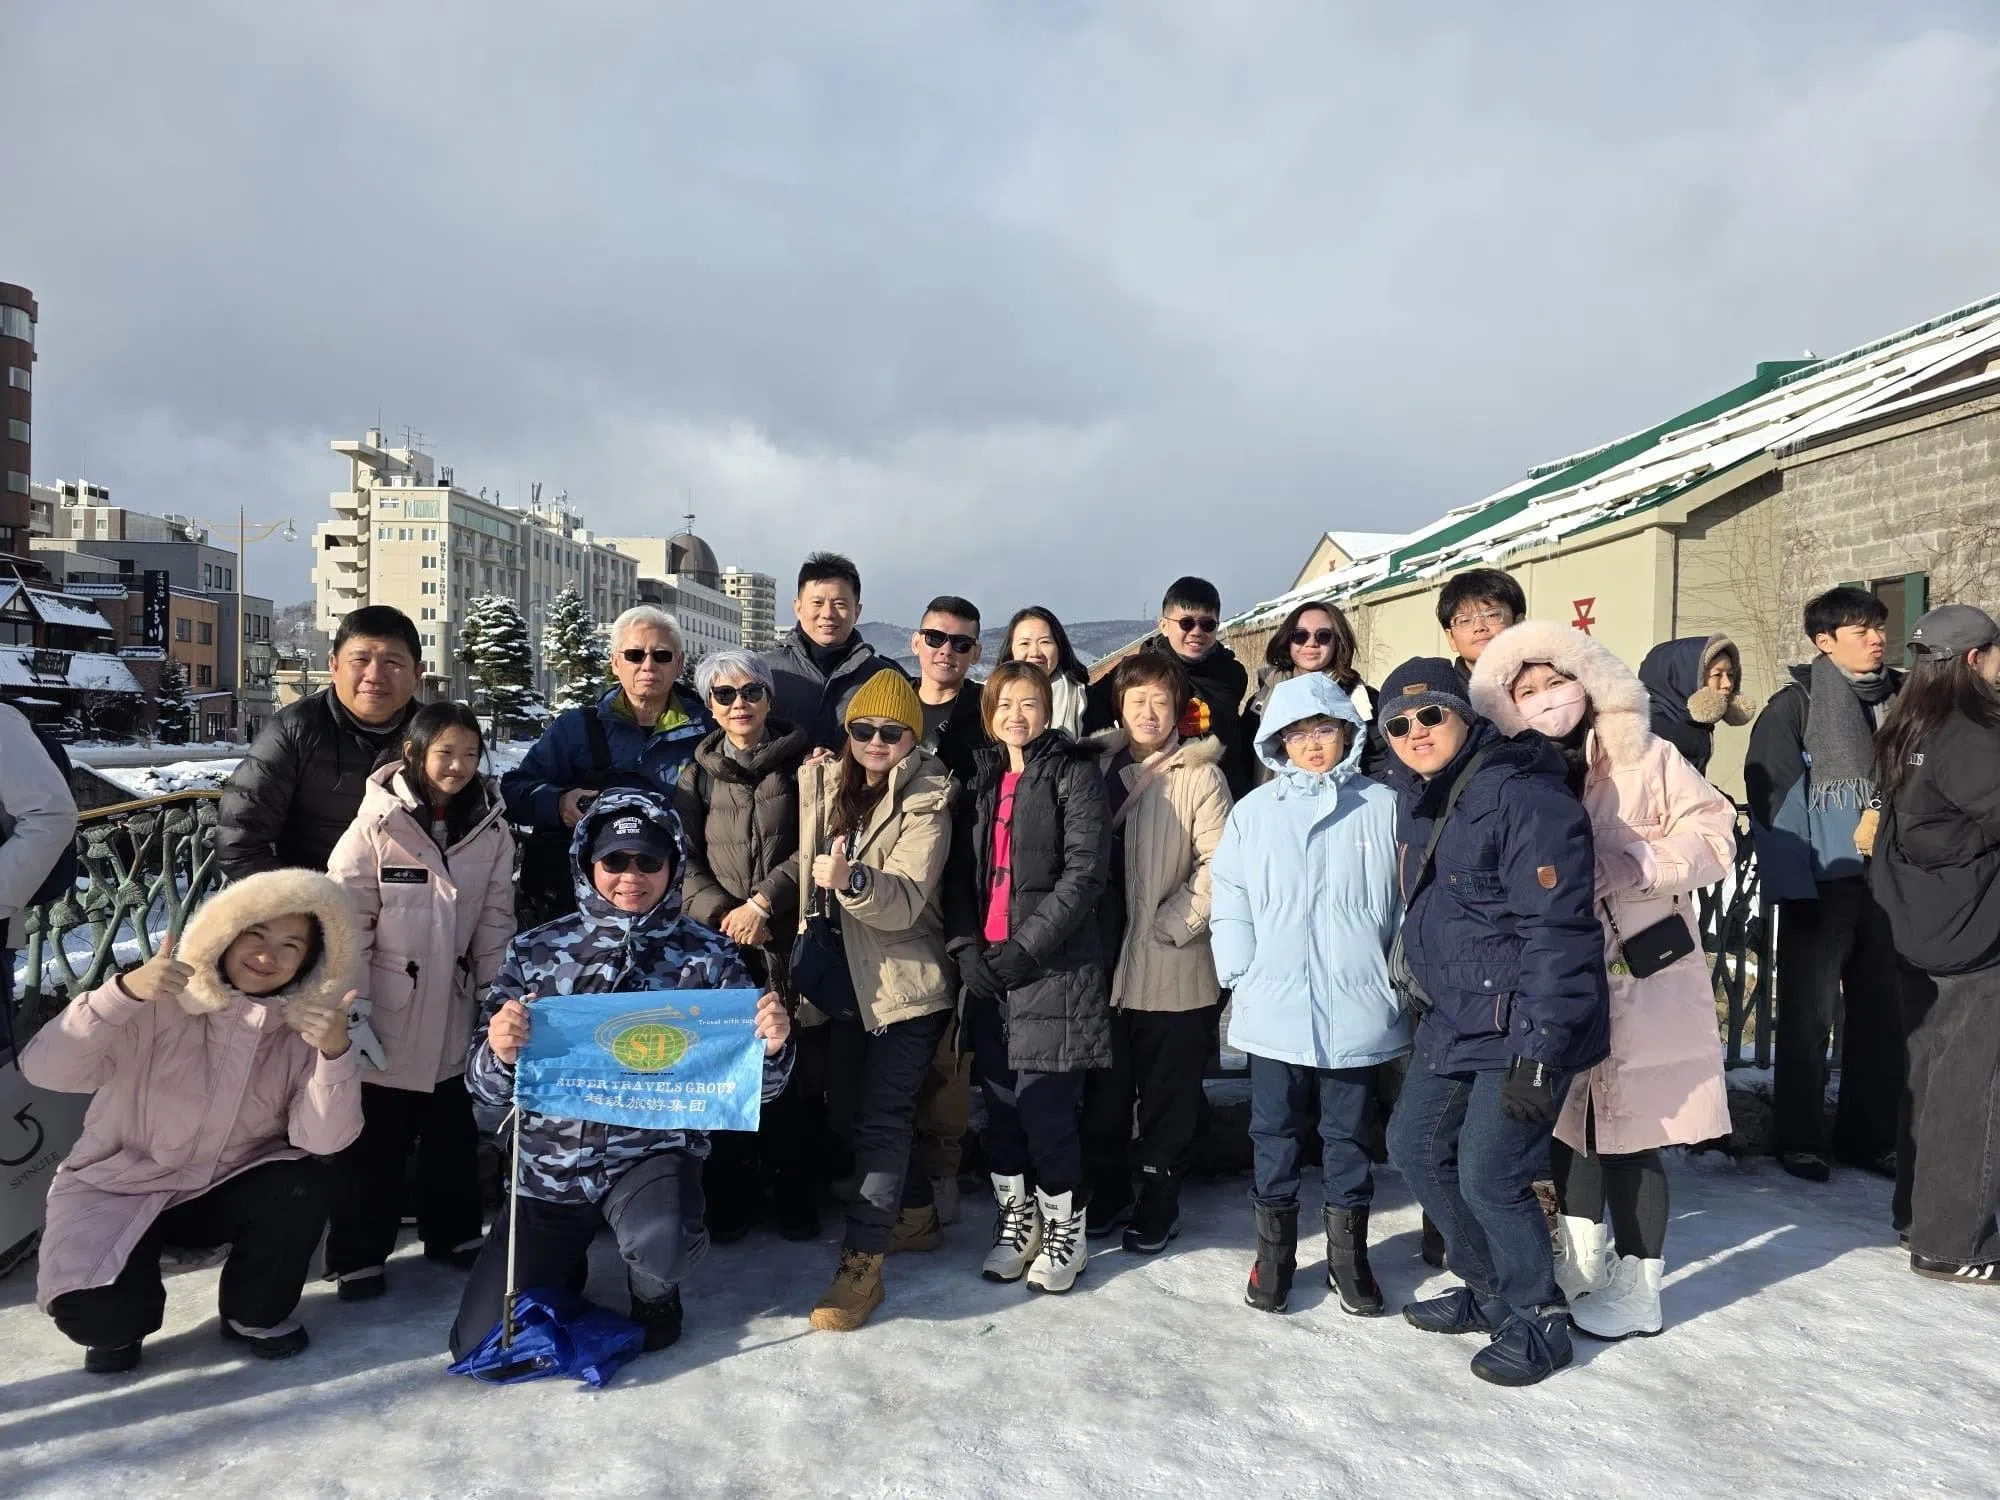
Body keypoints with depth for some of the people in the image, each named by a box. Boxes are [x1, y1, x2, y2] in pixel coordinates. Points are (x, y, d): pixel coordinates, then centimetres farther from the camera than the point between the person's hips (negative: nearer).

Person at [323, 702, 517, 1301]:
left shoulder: (491, 830, 1)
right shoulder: (376, 826, -10)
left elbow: (495, 921, 5)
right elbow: (347, 921, -11)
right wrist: (352, 1006, -14)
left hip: (455, 1018, 4)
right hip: (387, 1016, -3)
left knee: (454, 1132, 16)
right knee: (373, 1139, 8)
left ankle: (452, 1233, 32)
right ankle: (359, 1254, 21)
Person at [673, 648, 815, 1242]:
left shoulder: (801, 763, 5)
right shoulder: (697, 775, 12)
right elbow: (685, 860, 4)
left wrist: (763, 902, -15)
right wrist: (723, 915, -11)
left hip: (789, 942, -2)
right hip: (720, 945, 2)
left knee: (792, 1067, -1)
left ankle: (794, 1191, 15)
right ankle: (731, 1194, 17)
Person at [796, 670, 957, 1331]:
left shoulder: (926, 805, -11)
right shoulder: (828, 785, 6)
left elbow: (906, 901, -22)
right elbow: (810, 869, 19)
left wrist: (850, 879, -40)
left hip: (906, 985, -7)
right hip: (847, 980, 7)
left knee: (881, 1117, -9)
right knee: (846, 1108, 14)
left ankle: (862, 1263, -1)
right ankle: (917, 1214, 32)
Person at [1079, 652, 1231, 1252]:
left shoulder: (1199, 775, -6)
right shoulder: (1098, 768, 7)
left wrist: (1171, 926, -14)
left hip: (1175, 969, -4)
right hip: (1104, 959, 4)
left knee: (1169, 1092, 9)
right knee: (1105, 1086, 14)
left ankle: (1160, 1202, 25)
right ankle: (1108, 1191, 31)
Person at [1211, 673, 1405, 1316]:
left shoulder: (1382, 807, 2)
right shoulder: (1254, 811, 3)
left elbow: (1406, 902, 5)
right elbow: (1230, 903, 3)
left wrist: (1399, 977, 3)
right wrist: (1241, 975, -4)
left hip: (1357, 1007, 0)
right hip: (1274, 1006, 0)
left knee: (1348, 1131, 13)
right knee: (1275, 1130, 10)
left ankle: (1348, 1251, 27)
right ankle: (1274, 1250, 24)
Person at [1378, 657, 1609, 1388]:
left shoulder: (1524, 798, -21)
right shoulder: (1416, 799, 7)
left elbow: (1557, 934, -23)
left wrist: (1535, 1056, -24)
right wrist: (1419, 989, 22)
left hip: (1521, 1025, -9)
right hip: (1451, 1018, 9)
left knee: (1488, 1176, -6)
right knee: (1415, 1146, 15)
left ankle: (1538, 1322, 20)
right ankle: (1489, 1288, 35)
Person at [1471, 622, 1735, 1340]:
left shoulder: (1644, 759, -6)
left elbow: (1711, 834, -10)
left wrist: (1624, 862, -20)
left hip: (1640, 975, -5)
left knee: (1629, 1128, 0)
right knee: (1569, 1114, 16)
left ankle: (1635, 1286, 16)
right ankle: (1582, 1256, 35)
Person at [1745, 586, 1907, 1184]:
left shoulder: (1899, 699, 9)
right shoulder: (1794, 705, -6)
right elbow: (1773, 802, -11)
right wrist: (1793, 887, -16)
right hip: (1821, 884, -5)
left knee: (1884, 1012, 10)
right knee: (1809, 1013, 2)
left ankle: (1870, 1135, 22)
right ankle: (1800, 1139, 13)